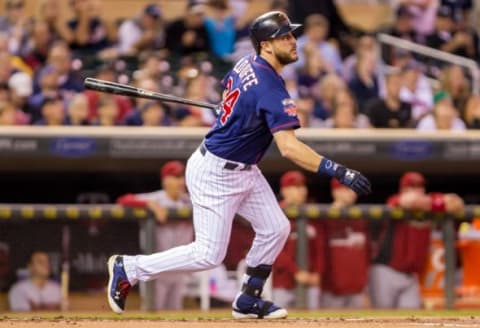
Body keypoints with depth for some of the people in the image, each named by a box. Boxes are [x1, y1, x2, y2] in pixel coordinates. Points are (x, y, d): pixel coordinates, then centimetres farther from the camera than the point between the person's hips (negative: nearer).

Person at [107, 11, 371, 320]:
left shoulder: (246, 64, 0)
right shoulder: (271, 89, -27)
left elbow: (227, 95, 21)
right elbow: (289, 147, -35)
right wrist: (340, 172, -37)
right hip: (216, 175, -10)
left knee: (276, 228, 9)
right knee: (209, 254, -3)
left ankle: (248, 300, 21)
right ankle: (128, 268, 9)